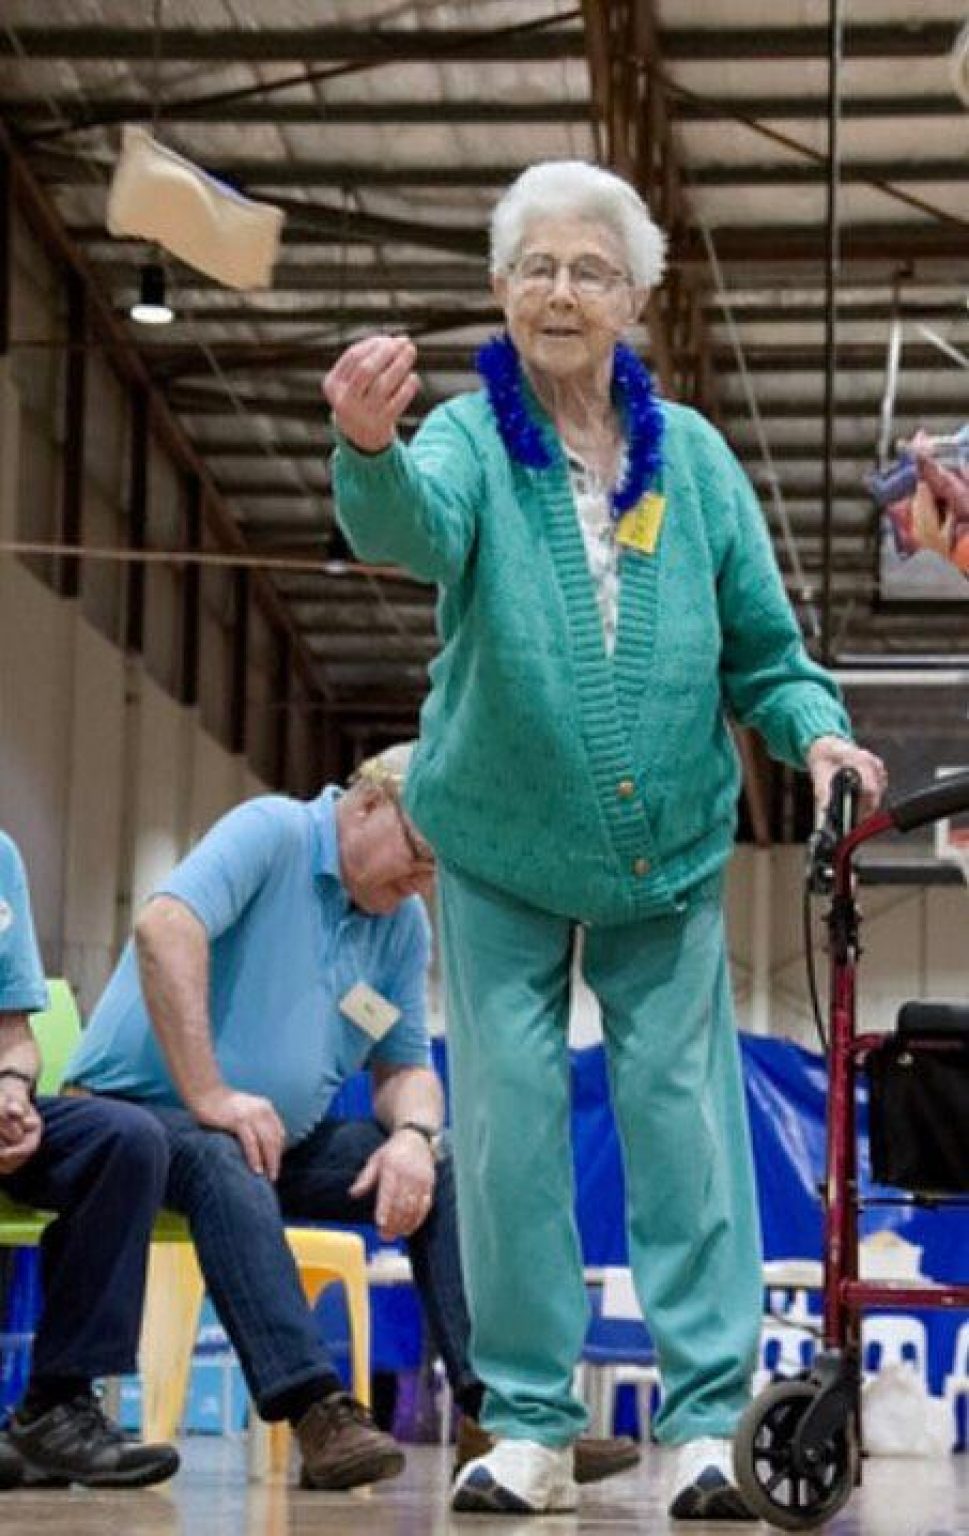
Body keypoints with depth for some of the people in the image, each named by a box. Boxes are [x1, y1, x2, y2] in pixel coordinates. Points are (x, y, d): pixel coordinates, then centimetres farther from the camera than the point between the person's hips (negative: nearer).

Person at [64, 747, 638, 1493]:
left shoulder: (406, 924, 8)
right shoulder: (272, 832, -13)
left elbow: (406, 1066, 11)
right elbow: (165, 927, -28)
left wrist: (413, 1134, -14)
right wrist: (207, 1097, -31)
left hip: (284, 1138, 7)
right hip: (141, 1111, -7)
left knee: (443, 1168, -8)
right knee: (225, 1163, -38)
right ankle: (318, 1408, -44)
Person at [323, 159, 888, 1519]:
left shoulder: (691, 455, 0)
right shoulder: (471, 439, -8)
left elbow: (762, 647, 6)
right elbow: (416, 527, -33)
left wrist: (816, 731, -14)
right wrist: (370, 450, -55)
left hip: (669, 855, 1)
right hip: (501, 852, -1)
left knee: (686, 1117, 0)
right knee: (509, 1128, 0)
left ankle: (708, 1417, 6)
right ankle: (530, 1427, 9)